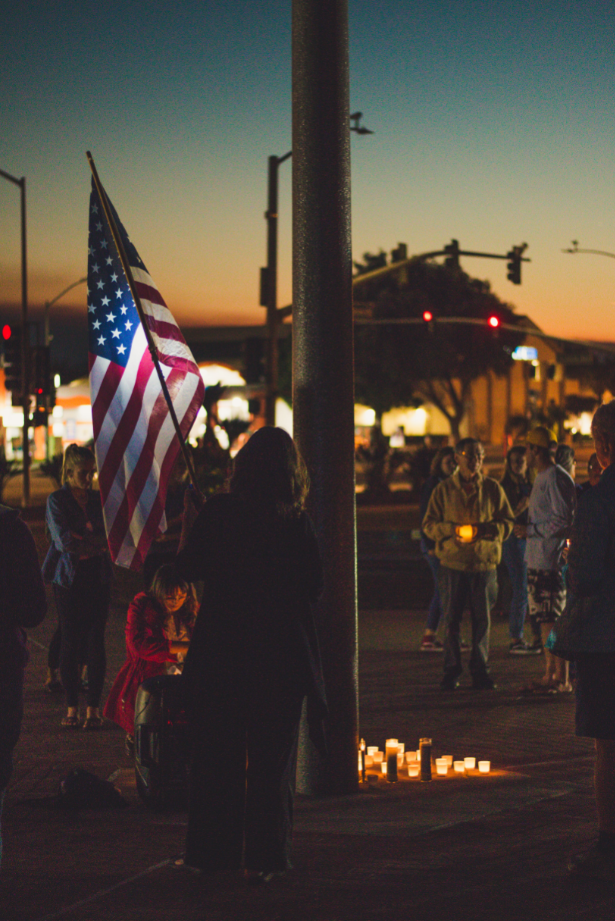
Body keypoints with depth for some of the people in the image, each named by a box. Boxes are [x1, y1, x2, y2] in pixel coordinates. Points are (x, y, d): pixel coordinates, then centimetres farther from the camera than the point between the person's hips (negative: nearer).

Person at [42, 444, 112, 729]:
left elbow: (110, 535, 6)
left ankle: (93, 708, 2)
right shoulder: (57, 501, 0)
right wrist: (99, 542, -6)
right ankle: (72, 707, 7)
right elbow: (63, 540, -10)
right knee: (70, 642, -1)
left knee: (96, 641, -2)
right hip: (69, 579, -3)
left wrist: (81, 541, -10)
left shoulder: (97, 500, 12)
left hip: (98, 576, 3)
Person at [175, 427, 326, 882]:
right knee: (271, 757, 8)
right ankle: (264, 856, 8)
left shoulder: (217, 512, -7)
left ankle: (211, 851, 16)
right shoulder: (296, 522, -8)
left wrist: (187, 527, 14)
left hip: (220, 648, 0)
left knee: (215, 754, 11)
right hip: (280, 652, 0)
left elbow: (188, 569, 0)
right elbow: (315, 584, -3)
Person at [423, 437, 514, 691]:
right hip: (452, 563, 0)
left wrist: (484, 529, -12)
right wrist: (451, 529, -13)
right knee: (451, 620, 2)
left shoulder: (493, 489, 7)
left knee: (482, 619, 3)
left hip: (484, 564, 1)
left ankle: (480, 670, 12)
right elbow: (429, 524, 6)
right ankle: (451, 671, 10)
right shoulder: (443, 490, 6)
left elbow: (507, 523, 7)